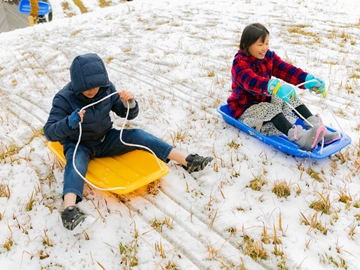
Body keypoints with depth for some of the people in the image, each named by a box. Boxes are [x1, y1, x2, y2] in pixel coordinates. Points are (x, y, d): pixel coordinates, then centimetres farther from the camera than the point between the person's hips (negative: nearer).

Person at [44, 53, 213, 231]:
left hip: (105, 139, 3)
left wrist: (130, 103, -24)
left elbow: (128, 115, 0)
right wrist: (69, 123, -44)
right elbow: (49, 132, -23)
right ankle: (70, 209, -61)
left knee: (137, 136, -15)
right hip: (78, 145, -3)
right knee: (76, 161, -36)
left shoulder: (107, 89, -8)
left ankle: (187, 161, -16)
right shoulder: (64, 99, -18)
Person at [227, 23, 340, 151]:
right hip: (245, 108, -8)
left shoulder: (268, 56, 4)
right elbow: (250, 80, -41)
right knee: (272, 109, -31)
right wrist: (274, 86, -59)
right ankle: (298, 137, -52)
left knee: (291, 98, -9)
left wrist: (307, 79, -27)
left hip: (265, 100, 8)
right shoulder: (240, 63, -20)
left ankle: (316, 126, -21)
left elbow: (285, 69, -10)